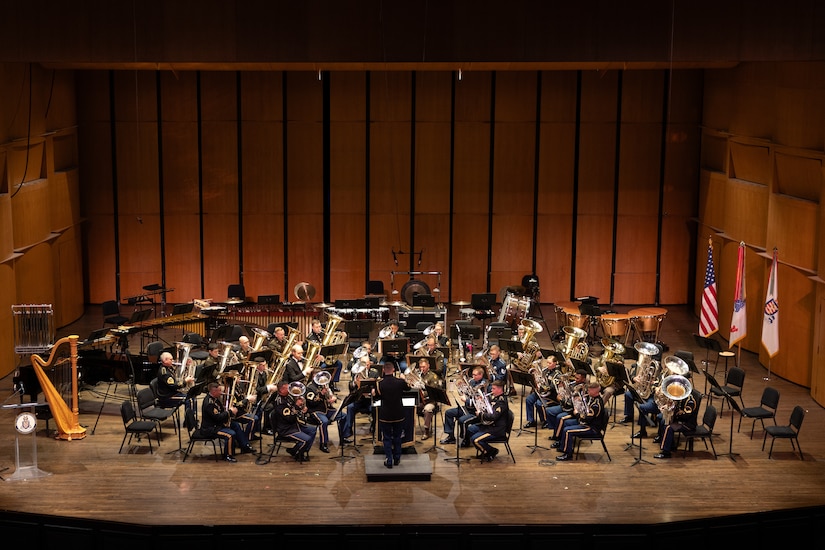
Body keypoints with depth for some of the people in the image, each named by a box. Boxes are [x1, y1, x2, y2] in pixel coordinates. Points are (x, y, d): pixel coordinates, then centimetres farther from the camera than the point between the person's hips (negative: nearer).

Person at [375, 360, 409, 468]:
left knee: (387, 438, 9)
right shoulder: (400, 382, -10)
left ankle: (389, 461, 7)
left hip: (385, 416, -1)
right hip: (398, 415, 1)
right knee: (397, 437, 17)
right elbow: (407, 388, 13)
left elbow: (377, 396, 4)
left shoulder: (379, 384, -12)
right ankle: (397, 459, 25)